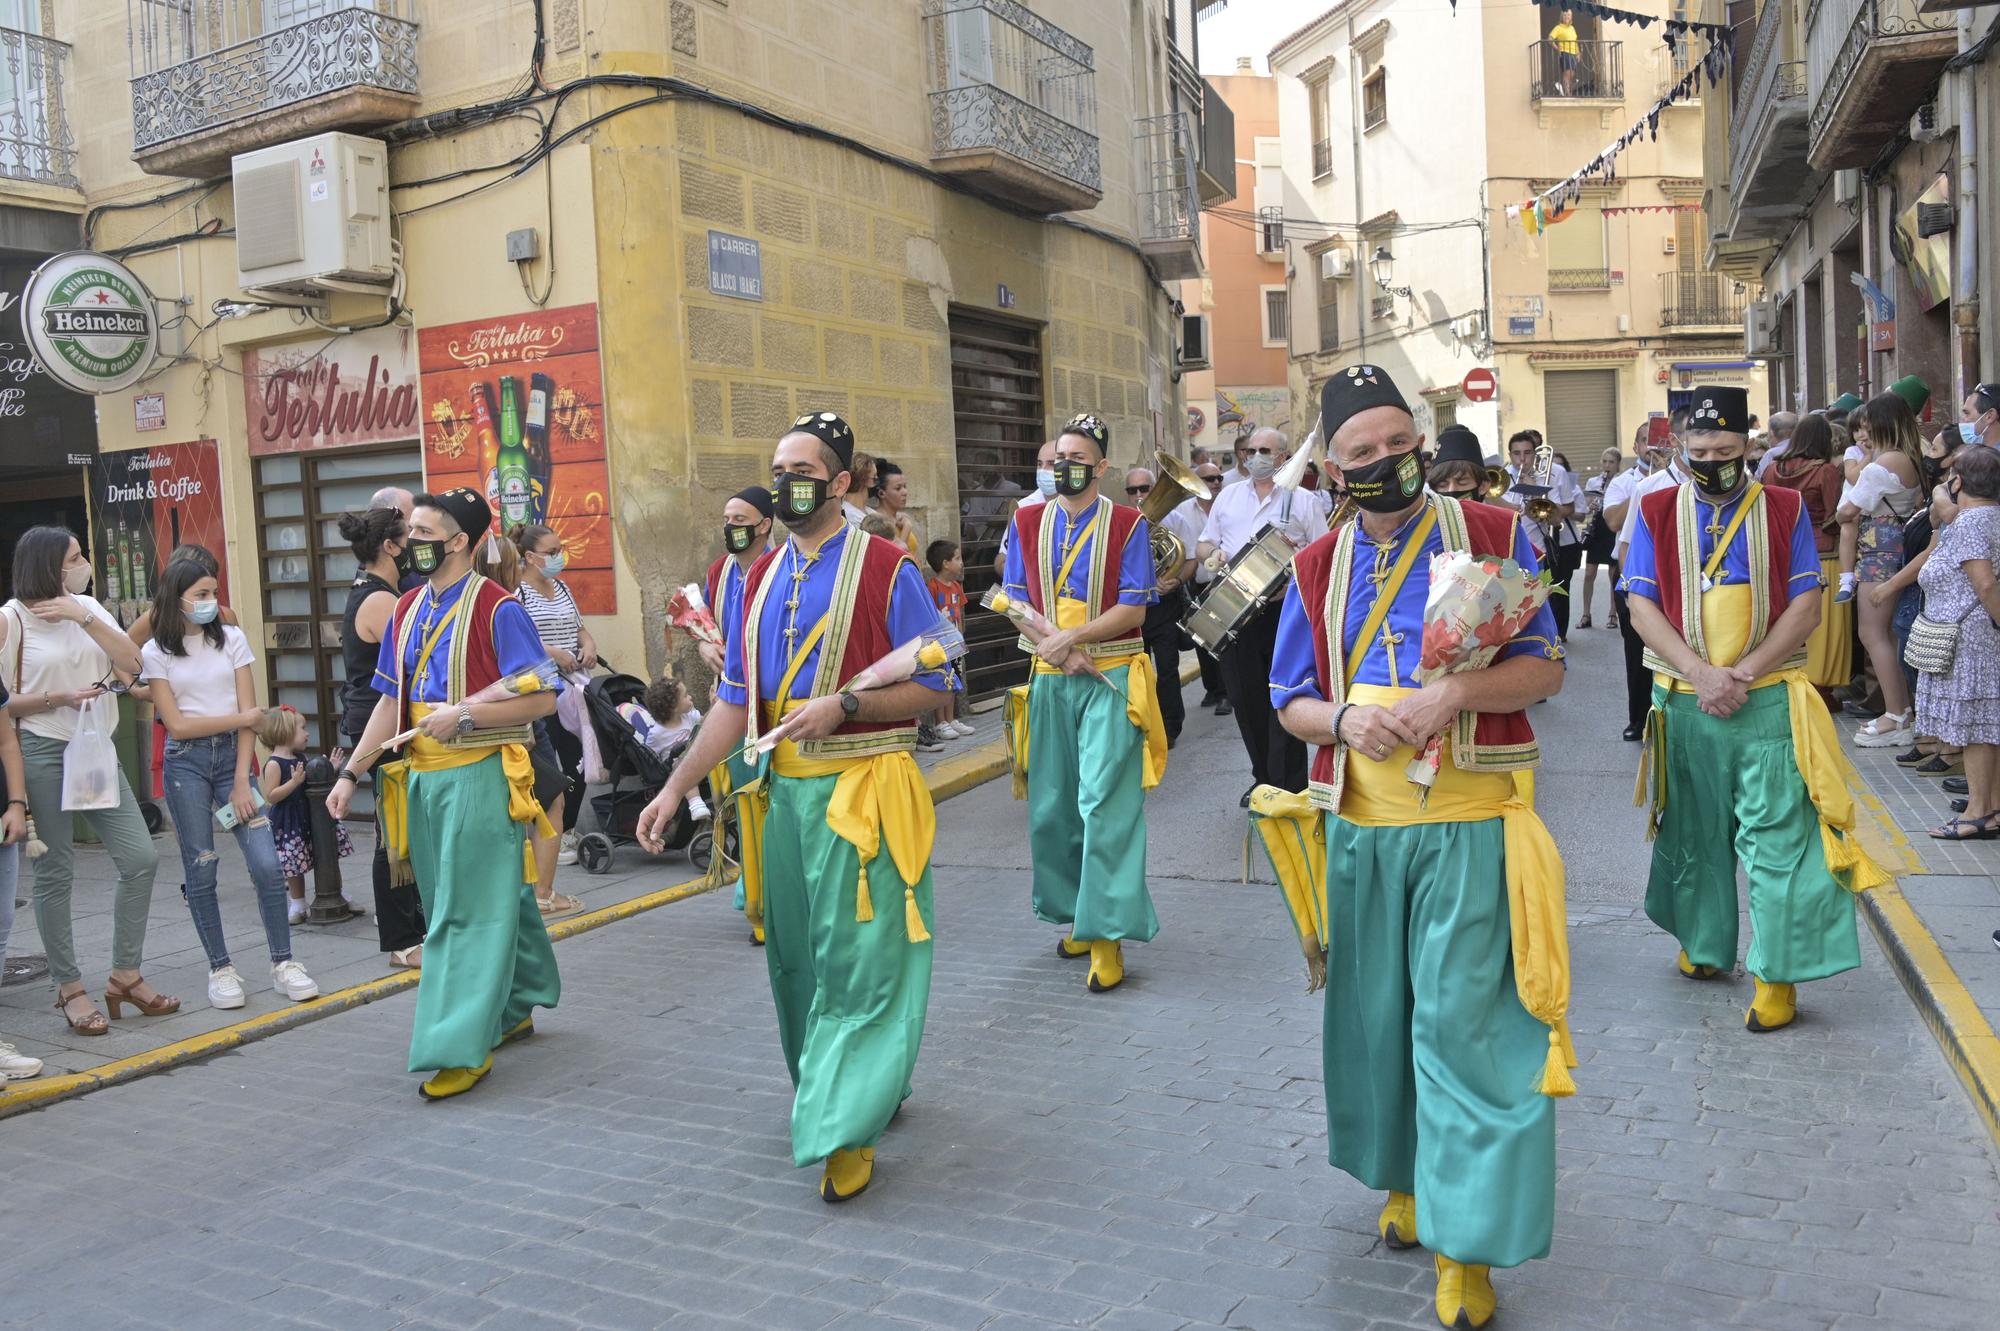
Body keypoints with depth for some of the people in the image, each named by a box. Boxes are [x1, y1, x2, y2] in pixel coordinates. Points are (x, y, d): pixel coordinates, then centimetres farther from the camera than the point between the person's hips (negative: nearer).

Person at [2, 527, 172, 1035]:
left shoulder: (89, 609, 10)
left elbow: (131, 663, -3)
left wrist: (84, 618, -10)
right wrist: (59, 699, -18)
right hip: (44, 754, -5)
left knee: (141, 857, 1)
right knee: (55, 874, 1)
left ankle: (125, 976, 14)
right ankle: (69, 989, 13)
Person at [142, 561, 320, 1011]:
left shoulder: (231, 639, 5)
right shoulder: (156, 653, 1)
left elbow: (249, 714, 0)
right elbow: (178, 724, -5)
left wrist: (241, 781, -6)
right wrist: (243, 718, -4)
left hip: (233, 754, 1)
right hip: (186, 763, -1)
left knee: (267, 864, -7)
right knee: (200, 870, 2)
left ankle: (283, 964, 2)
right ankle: (220, 969, 12)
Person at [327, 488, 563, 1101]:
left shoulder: (495, 607, -10)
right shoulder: (407, 610, 12)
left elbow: (541, 698, -14)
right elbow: (392, 702, 16)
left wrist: (463, 715, -21)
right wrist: (351, 773, 11)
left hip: (480, 775, -7)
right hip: (422, 775, 8)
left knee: (470, 911, -5)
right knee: (471, 900, 16)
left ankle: (463, 1046, -1)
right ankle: (512, 1010, 32)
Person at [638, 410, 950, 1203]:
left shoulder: (886, 570, -6)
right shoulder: (761, 581, 12)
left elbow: (937, 685, -6)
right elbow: (736, 701, 12)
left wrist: (843, 705, -19)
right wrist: (676, 788, 6)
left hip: (862, 792, -6)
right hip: (781, 791, 7)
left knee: (856, 961, -3)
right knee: (795, 958, 14)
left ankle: (847, 1131, 5)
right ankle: (855, 1088, 33)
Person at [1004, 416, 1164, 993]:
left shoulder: (1128, 525, -1)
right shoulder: (1028, 524, 10)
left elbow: (1133, 608, -6)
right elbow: (1016, 601, 6)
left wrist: (1072, 638, -17)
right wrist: (1056, 649, -10)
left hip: (1110, 677, -4)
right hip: (1050, 678, 4)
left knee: (1106, 803, -9)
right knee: (1050, 805, 8)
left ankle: (1108, 934, -5)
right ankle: (1075, 912, 25)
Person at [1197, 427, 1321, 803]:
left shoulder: (1304, 501, 5)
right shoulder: (1228, 497, 16)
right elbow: (1203, 547, 17)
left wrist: (1298, 554, -18)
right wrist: (1213, 553, -5)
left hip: (1285, 611, -4)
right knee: (1245, 697, 7)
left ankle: (1289, 786, 4)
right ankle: (1263, 778, 21)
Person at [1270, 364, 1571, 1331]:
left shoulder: (1492, 534, -1)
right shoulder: (1317, 568, 7)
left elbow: (1544, 669, -2)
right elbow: (1291, 701, 10)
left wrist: (1453, 694, -20)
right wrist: (1346, 719, -12)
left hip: (1468, 824, -3)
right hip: (1358, 825, 4)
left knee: (1462, 1022, -2)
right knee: (1376, 1013, 14)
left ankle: (1465, 1242, 9)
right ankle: (1404, 1179, 36)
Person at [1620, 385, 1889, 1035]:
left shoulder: (1785, 510, 3)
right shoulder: (1656, 512, 5)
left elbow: (1806, 605, -2)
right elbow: (1642, 606, -2)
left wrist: (1741, 673, -14)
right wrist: (1702, 675, -14)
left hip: (1767, 701, -1)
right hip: (1684, 704, 2)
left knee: (1777, 836, -4)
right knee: (1693, 832, 14)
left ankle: (1778, 975, 6)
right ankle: (1703, 944, 33)